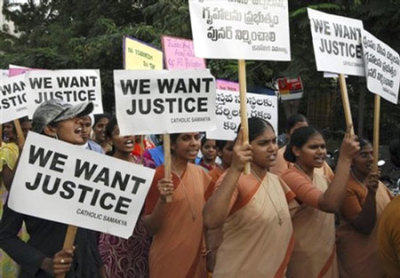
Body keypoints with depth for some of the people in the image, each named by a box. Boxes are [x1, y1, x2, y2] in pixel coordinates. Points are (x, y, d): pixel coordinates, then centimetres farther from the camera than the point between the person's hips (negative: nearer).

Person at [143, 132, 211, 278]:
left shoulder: (200, 173, 2)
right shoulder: (159, 176, -14)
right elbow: (150, 228, -12)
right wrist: (162, 200, -26)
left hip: (197, 257, 5)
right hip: (168, 260, -5)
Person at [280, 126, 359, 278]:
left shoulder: (322, 178, 8)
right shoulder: (291, 177, -20)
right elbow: (330, 204, -33)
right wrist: (345, 158, -32)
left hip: (328, 255, 8)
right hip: (304, 260, -8)